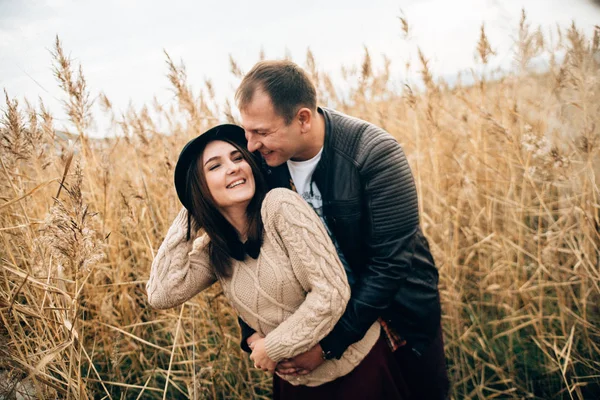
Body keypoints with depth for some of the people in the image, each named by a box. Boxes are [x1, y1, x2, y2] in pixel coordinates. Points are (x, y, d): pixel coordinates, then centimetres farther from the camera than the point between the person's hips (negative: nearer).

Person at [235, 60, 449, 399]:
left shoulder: (375, 154, -28)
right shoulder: (261, 162, -15)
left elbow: (391, 263, -27)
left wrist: (329, 345, -27)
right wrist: (252, 331, -18)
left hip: (398, 308, -3)